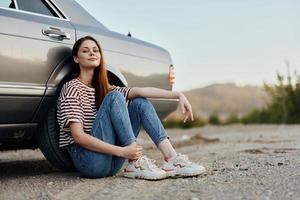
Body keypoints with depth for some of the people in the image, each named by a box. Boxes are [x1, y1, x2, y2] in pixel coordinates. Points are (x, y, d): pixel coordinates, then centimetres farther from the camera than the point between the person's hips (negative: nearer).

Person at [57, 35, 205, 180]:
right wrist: (122, 151, -25)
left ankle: (172, 158, -18)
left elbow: (139, 91, 1)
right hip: (88, 162, -7)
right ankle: (135, 163, -27)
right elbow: (78, 136, -17)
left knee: (139, 103, -3)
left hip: (111, 162, 7)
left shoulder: (103, 88, 16)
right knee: (114, 97, -19)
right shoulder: (72, 88, -6)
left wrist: (178, 95, -11)